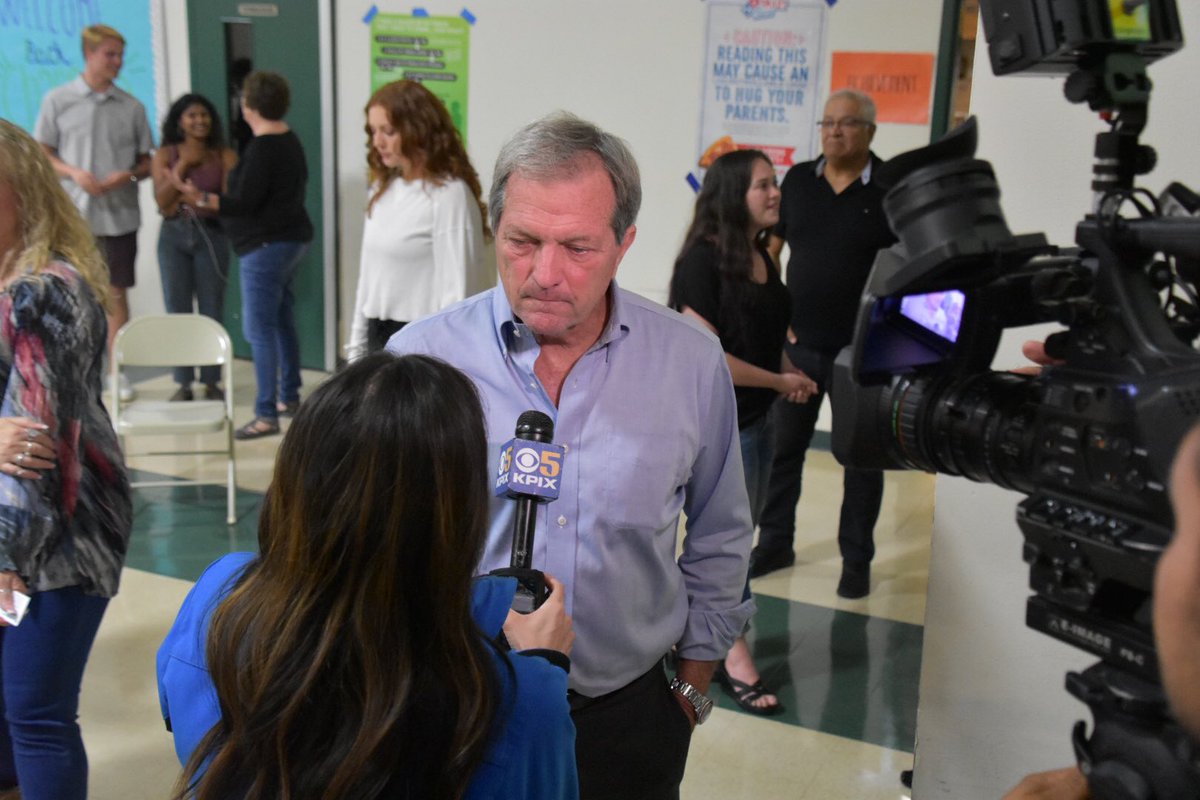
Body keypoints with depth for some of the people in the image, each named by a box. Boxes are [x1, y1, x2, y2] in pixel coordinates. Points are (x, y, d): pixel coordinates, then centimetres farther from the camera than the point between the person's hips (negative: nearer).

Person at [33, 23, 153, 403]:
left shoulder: (132, 107, 6)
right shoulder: (58, 100, 2)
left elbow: (147, 162, 10)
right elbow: (42, 154, 4)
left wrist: (129, 175, -11)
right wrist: (74, 172, -13)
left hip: (120, 214, 1)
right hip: (73, 214, -1)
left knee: (116, 293, 5)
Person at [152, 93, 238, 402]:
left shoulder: (224, 155, 3)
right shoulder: (165, 155, 6)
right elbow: (162, 200, -3)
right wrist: (183, 165, -9)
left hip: (211, 234, -1)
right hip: (174, 235, 1)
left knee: (211, 310, -1)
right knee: (177, 310, 2)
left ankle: (211, 381, 8)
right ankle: (183, 382, 9)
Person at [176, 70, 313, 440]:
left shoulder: (262, 148, -17)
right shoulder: (290, 141, 12)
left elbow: (244, 202, -20)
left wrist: (203, 199, -16)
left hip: (266, 246, -10)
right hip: (291, 238, 10)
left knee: (259, 329, -9)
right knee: (282, 320, 18)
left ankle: (267, 414, -9)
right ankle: (289, 397, 28)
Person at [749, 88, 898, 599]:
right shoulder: (798, 180, 5)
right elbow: (768, 250, 10)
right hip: (797, 345, 3)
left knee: (862, 457, 7)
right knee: (783, 447, 11)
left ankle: (856, 561, 20)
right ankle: (774, 544, 27)